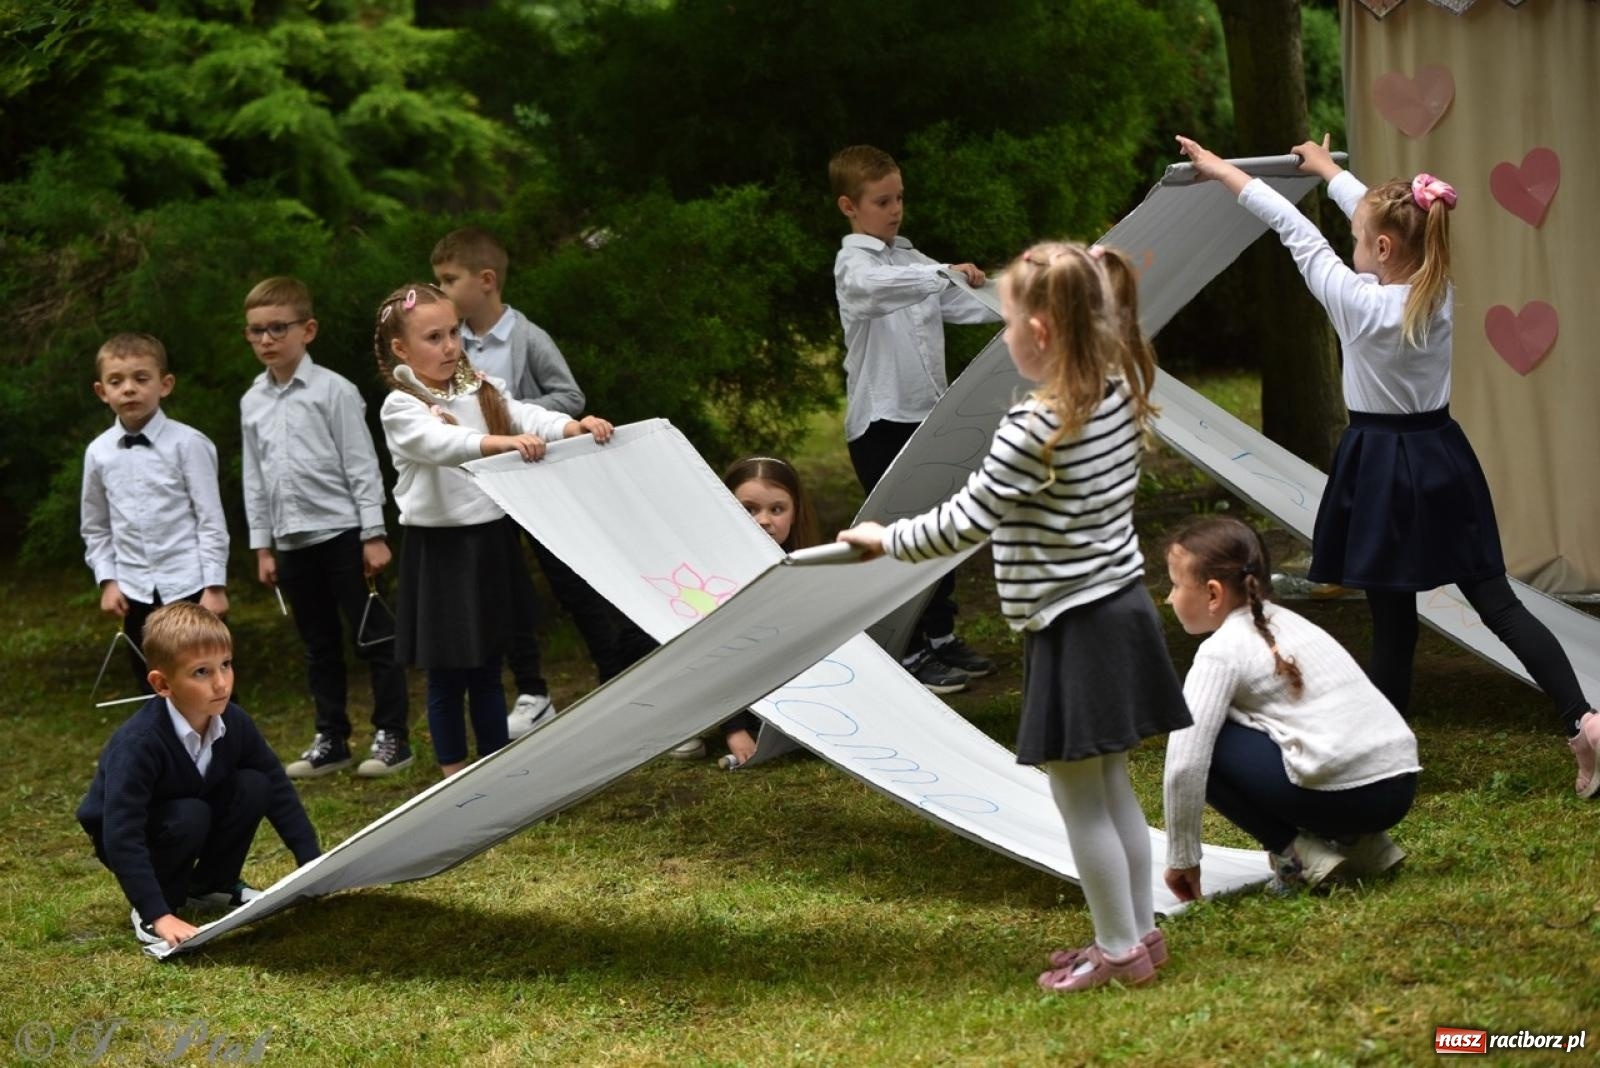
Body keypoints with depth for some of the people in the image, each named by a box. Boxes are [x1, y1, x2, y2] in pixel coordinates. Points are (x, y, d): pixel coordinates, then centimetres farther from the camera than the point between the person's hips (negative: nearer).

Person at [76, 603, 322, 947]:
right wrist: (159, 916, -45)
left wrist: (313, 862, -10)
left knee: (254, 787, -16)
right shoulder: (139, 743, -36)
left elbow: (278, 789, -6)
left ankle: (212, 885, 4)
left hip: (196, 813, 6)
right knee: (190, 816, -33)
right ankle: (157, 906, -9)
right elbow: (122, 837, -40)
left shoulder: (233, 722, -17)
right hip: (139, 837, -6)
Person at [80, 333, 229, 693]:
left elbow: (211, 520, -8)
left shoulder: (187, 443, -9)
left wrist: (215, 586, -11)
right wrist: (108, 581, 3)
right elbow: (95, 528, 12)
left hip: (189, 586, -4)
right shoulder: (98, 453, 3)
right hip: (135, 594, 4)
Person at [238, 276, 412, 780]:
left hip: (341, 531, -6)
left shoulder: (332, 390, -7)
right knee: (319, 647, 13)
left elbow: (362, 465, -8)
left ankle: (392, 735, 5)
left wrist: (373, 535, -11)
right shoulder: (252, 403, 9)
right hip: (292, 541, 6)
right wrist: (262, 546, 12)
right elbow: (254, 479, 14)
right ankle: (331, 740, 19)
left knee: (372, 636, -1)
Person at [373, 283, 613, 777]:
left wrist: (575, 427, -28)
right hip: (440, 549, -5)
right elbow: (439, 443, -29)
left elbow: (527, 416, -8)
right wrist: (500, 442, -46)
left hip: (492, 539, 5)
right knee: (448, 675, 5)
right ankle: (456, 776, 17)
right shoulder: (401, 408, -10)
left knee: (488, 670, 14)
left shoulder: (482, 391, 8)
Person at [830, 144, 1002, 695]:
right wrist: (944, 272, -46)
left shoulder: (909, 258, 14)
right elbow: (875, 286, -34)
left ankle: (940, 637, 24)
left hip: (928, 414, 8)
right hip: (881, 421, -8)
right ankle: (908, 654, 1)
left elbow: (958, 304, 14)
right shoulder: (854, 263, -11)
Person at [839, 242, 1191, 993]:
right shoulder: (1119, 395, 1)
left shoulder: (1035, 430, -22)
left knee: (1080, 800, 4)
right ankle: (1140, 932, 26)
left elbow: (966, 522, -18)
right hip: (1122, 605, 9)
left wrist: (886, 540, -5)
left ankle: (1120, 951, 12)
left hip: (1073, 626, -9)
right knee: (1112, 787, 18)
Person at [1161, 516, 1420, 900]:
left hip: (1343, 793, -8)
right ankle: (1358, 842, 17)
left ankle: (1299, 855, -1)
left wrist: (1182, 859, 1)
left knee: (1208, 745, 1)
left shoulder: (1222, 650, -3)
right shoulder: (1288, 623, 21)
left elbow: (1185, 763, -10)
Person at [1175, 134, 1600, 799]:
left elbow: (1298, 233, -8)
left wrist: (1225, 172, 1)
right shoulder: (1439, 294, -1)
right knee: (1495, 599, 5)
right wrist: (1329, 170, 31)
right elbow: (1381, 213, 15)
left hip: (1382, 465, -6)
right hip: (1441, 456, 6)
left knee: (1391, 611, 3)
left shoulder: (1358, 301, -18)